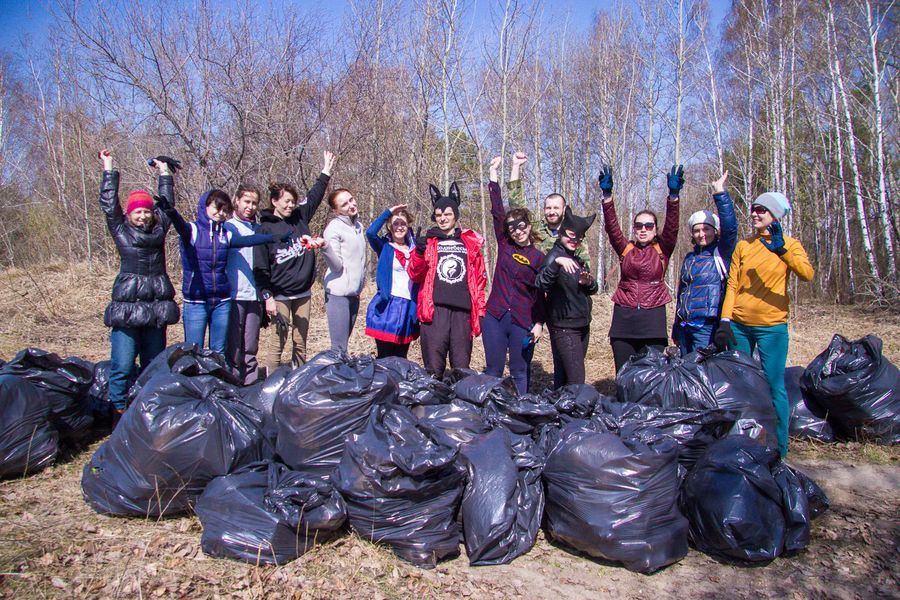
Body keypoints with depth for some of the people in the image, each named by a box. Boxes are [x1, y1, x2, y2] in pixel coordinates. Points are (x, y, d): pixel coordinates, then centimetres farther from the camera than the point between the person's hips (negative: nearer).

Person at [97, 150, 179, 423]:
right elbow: (109, 204, 7)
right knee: (122, 365, -7)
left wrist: (165, 172, 28)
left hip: (157, 307, 3)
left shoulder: (159, 231, 14)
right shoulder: (121, 231, 8)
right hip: (127, 307, -3)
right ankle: (119, 414, 2)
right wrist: (109, 169, 12)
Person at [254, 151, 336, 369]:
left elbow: (314, 197, 22)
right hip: (280, 296, -5)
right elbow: (260, 267, -7)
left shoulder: (299, 217, 9)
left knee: (300, 343, 9)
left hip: (303, 293, 5)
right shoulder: (264, 229, -5)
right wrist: (267, 297, -13)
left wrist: (326, 172, 23)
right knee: (278, 342, -5)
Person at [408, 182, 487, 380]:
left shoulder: (471, 242, 15)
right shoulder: (428, 240, 12)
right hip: (435, 309, -1)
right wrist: (419, 252, -14)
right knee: (434, 367, -1)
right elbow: (415, 275, 5)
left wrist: (480, 311, 8)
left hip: (463, 310, 1)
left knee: (461, 367, 6)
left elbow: (480, 279, 15)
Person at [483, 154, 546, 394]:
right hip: (495, 318, 2)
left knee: (520, 373, 7)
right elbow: (497, 210, 3)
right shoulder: (504, 245, 6)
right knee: (493, 370, 8)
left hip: (523, 323, -2)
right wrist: (494, 172, 2)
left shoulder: (538, 257, 1)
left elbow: (540, 294, 3)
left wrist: (539, 323, -4)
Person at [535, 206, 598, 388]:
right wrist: (556, 263, -40)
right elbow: (541, 285, -27)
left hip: (582, 325, 8)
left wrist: (589, 283, -4)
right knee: (576, 381, -12)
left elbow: (593, 290, 18)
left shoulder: (578, 259, 14)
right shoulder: (555, 255, -10)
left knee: (563, 376, 15)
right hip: (564, 327, -8)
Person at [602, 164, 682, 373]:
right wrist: (607, 194, -17)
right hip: (624, 319, 1)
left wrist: (673, 194, -23)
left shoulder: (662, 250, 5)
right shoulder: (625, 249, 7)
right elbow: (612, 227, -5)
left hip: (653, 319, -1)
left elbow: (672, 227, -10)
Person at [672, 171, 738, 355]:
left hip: (707, 326, -6)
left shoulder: (722, 253, 0)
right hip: (685, 326, 6)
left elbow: (730, 227, -20)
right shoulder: (690, 258, 16)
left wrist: (720, 193, -23)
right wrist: (676, 328, 21)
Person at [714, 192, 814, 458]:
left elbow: (808, 274, -18)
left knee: (774, 386, -2)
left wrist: (781, 249, -32)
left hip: (772, 326, -3)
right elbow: (732, 285, 4)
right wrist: (724, 321, -4)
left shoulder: (790, 245, 0)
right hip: (739, 325, 3)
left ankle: (779, 446, 11)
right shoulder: (743, 246, 8)